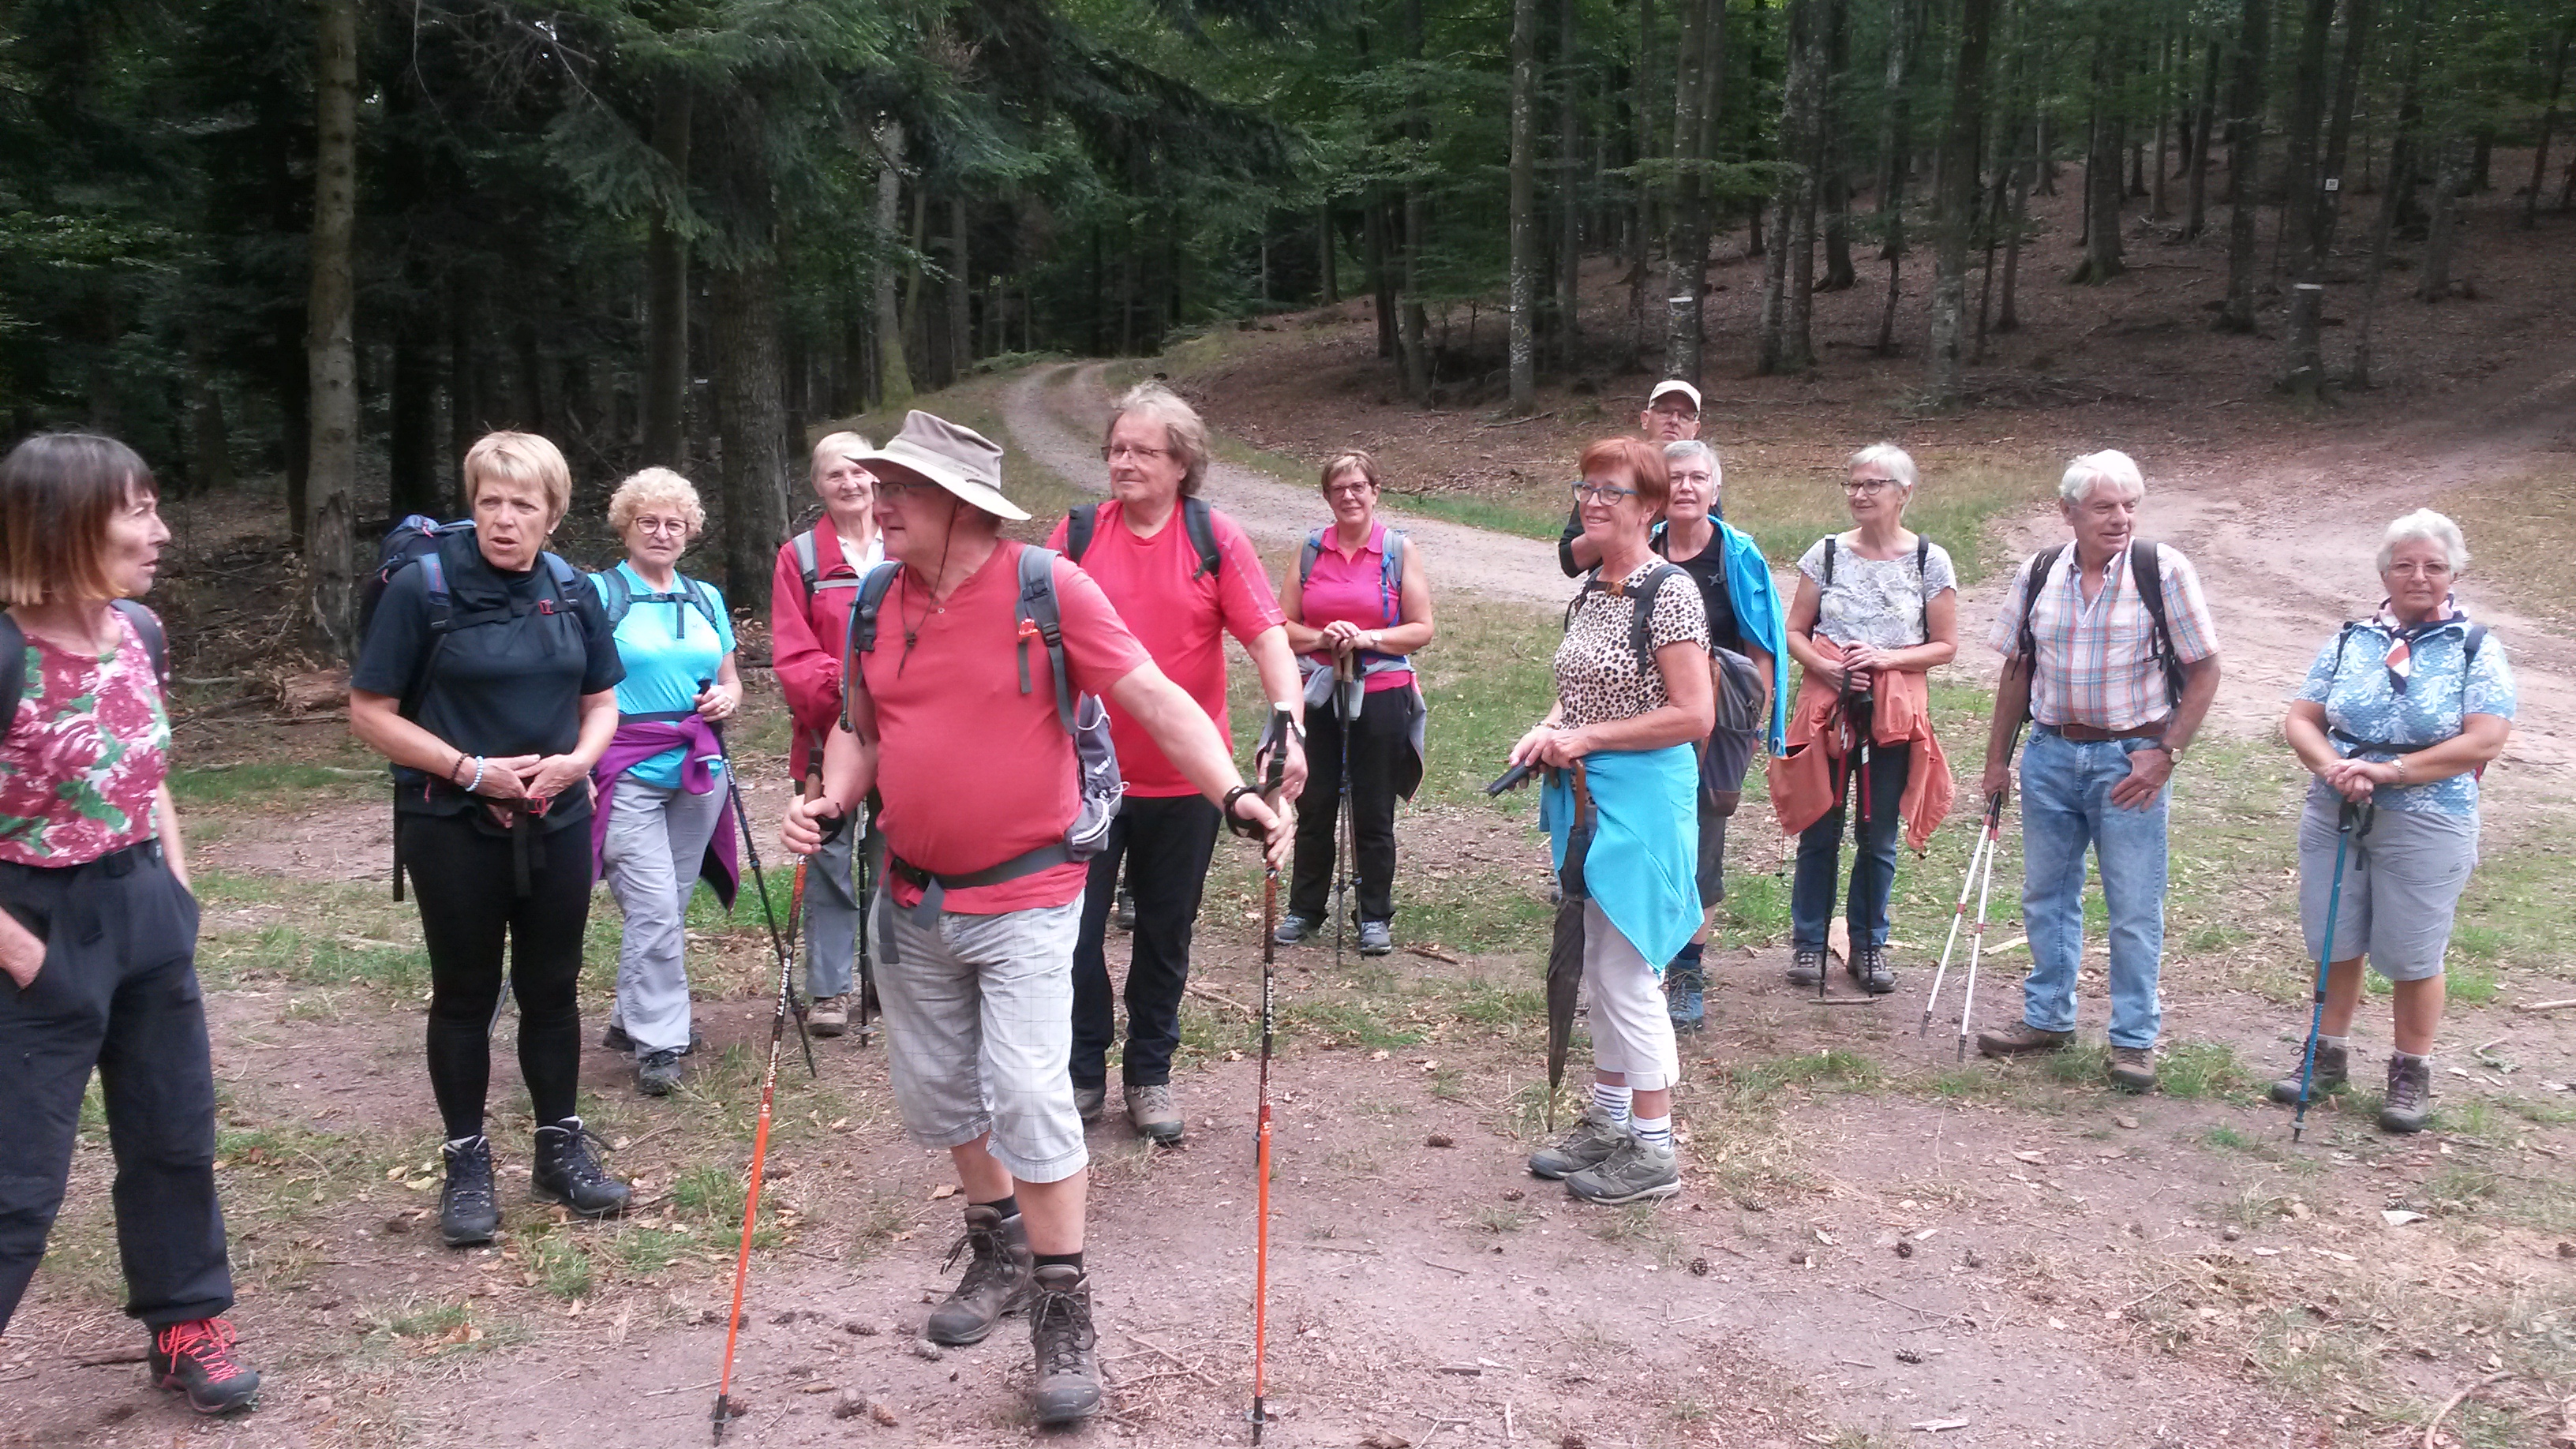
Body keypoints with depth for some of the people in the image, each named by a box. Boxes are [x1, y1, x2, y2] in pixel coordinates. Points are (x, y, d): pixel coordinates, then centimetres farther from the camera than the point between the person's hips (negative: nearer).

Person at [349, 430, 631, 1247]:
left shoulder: (572, 591, 3)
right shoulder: (423, 588, -10)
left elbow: (602, 701, 11)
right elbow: (371, 714, -9)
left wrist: (576, 760, -9)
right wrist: (471, 769, -17)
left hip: (556, 825, 4)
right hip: (453, 828, -3)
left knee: (552, 988, 12)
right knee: (465, 995, 7)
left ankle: (561, 1149, 26)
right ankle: (467, 1164, 20)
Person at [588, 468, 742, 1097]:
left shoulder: (706, 598, 15)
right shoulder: (598, 595, -1)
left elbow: (730, 679, 23)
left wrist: (727, 698, 0)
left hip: (698, 772, 6)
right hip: (628, 775, -5)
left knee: (671, 905, 11)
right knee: (655, 909, -12)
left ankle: (633, 1017, 26)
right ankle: (657, 1042, -4)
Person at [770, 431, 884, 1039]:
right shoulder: (799, 557, 2)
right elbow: (792, 656, -3)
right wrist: (840, 683, -20)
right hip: (828, 734, -2)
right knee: (830, 863, 2)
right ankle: (829, 989, 11)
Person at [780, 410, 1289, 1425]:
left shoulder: (1049, 587, -14)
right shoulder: (877, 601, 1)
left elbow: (1155, 701, -16)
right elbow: (859, 730, 13)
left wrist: (1231, 792, -29)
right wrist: (834, 803, -7)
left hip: (1024, 900, -6)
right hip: (910, 901, 6)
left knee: (1027, 1094, -11)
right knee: (936, 1092, 16)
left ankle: (1064, 1311, 5)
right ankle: (999, 1247, 40)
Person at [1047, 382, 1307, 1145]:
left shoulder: (1217, 538, -4)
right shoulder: (1078, 533, -1)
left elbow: (1267, 635, -10)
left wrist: (1289, 724, -25)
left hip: (1185, 780, 0)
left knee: (1166, 934, 13)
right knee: (1074, 931, 3)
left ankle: (1150, 1074, 30)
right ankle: (1083, 1074, 23)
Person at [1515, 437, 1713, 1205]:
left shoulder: (1668, 594, -15)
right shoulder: (1590, 590, 10)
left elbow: (1693, 716, -20)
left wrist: (1586, 738, -17)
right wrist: (1549, 731, 3)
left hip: (1642, 799, -9)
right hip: (1585, 797, 9)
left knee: (1625, 972, -4)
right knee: (1598, 968, 16)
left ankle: (1653, 1150, 8)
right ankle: (1607, 1121, 29)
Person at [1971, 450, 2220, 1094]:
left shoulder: (2164, 571, -10)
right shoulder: (2038, 574, 1)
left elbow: (2204, 671, -6)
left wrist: (2165, 753, -14)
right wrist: (1997, 759, 10)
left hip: (2130, 758, -4)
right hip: (2051, 754, 4)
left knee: (2135, 908, 1)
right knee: (2046, 894, 14)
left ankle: (2134, 1039, 15)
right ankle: (2048, 1017, 30)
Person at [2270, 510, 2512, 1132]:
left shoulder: (2475, 648, -5)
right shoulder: (2351, 640, 5)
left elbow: (2485, 740, -15)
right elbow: (2300, 720, 3)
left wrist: (2391, 771, -21)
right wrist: (2332, 767, -18)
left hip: (2426, 828, -3)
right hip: (2334, 817, 3)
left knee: (2411, 958, 6)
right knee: (2337, 945, 13)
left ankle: (2411, 1074, 23)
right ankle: (2330, 1055, 29)